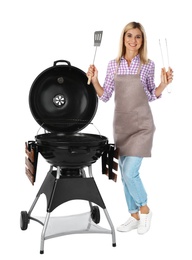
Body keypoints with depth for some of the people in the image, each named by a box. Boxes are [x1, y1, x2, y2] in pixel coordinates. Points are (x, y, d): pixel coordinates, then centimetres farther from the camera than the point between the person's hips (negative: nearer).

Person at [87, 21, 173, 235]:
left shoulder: (148, 65, -3)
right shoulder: (114, 65, 3)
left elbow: (151, 96, 7)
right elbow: (105, 96, 6)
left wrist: (163, 84, -10)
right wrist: (94, 80, -8)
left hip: (141, 125, -4)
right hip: (121, 125, 4)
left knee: (130, 172, -12)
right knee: (124, 174, 9)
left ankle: (144, 209, 15)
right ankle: (134, 216, 24)